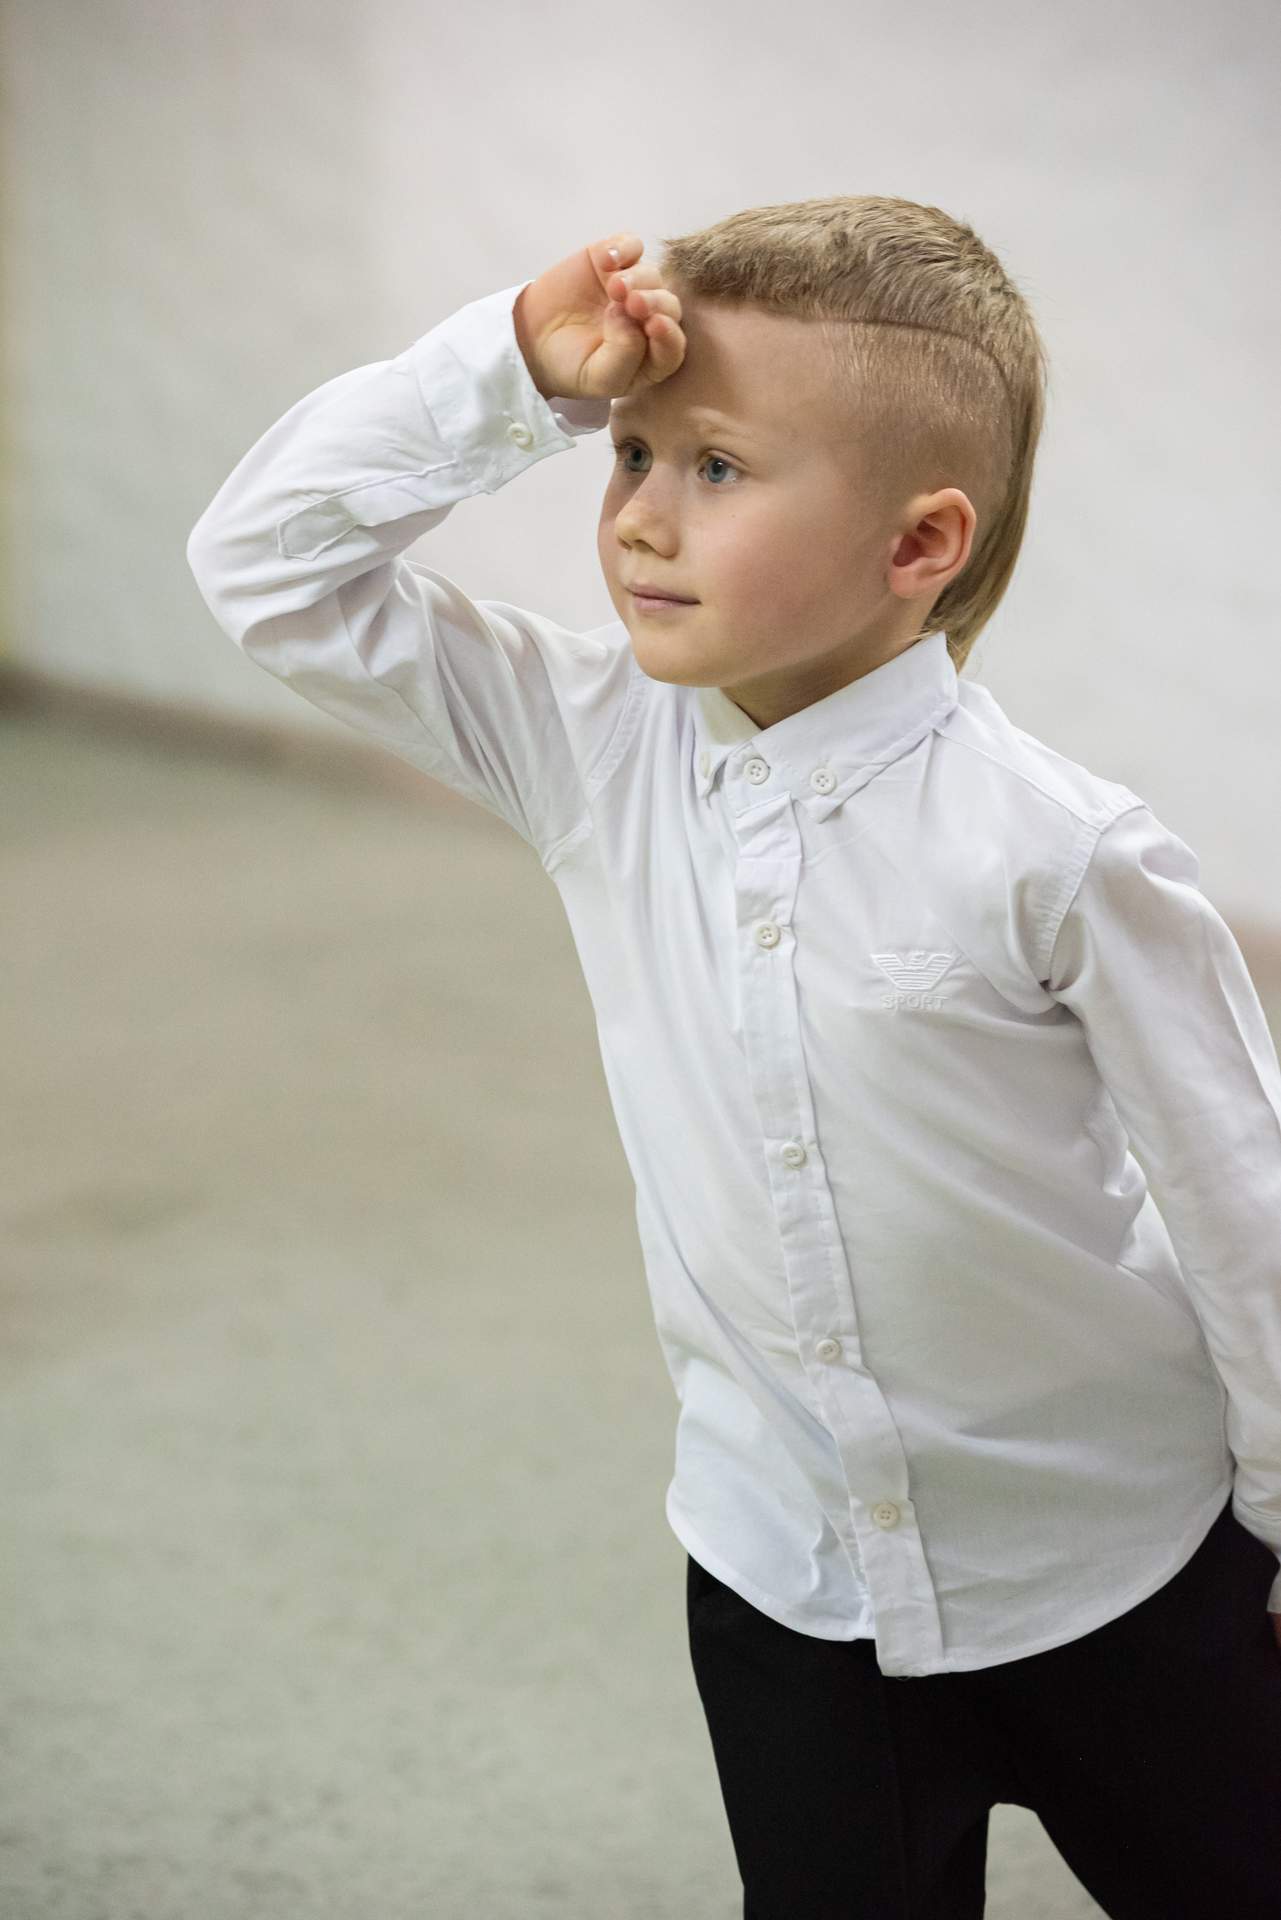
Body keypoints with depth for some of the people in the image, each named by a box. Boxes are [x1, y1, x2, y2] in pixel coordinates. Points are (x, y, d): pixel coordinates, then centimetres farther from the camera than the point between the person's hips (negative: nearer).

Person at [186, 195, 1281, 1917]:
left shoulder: (1059, 852, -23)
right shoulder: (598, 756, -9)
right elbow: (268, 567, -7)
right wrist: (516, 370, -19)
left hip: (1112, 1575, -3)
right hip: (786, 1573, 3)